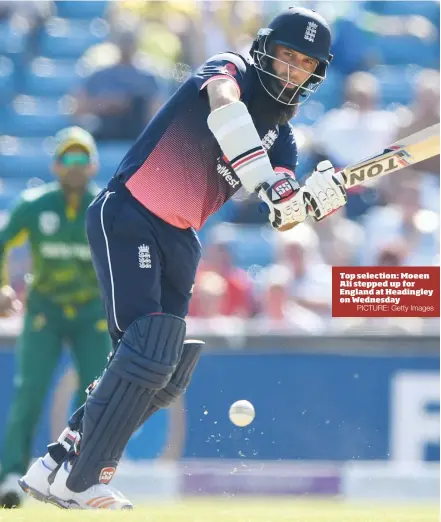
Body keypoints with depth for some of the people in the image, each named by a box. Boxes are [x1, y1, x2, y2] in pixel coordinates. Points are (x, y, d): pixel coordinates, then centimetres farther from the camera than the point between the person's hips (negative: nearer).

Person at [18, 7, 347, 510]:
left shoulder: (280, 137, 13)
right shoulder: (231, 69, -8)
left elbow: (283, 215, 1)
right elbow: (224, 104, -33)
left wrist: (312, 196, -22)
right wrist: (264, 181, -44)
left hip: (179, 240, 8)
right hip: (127, 218, -8)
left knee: (166, 375, 6)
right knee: (147, 354, -19)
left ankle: (61, 463, 15)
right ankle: (74, 483, -14)